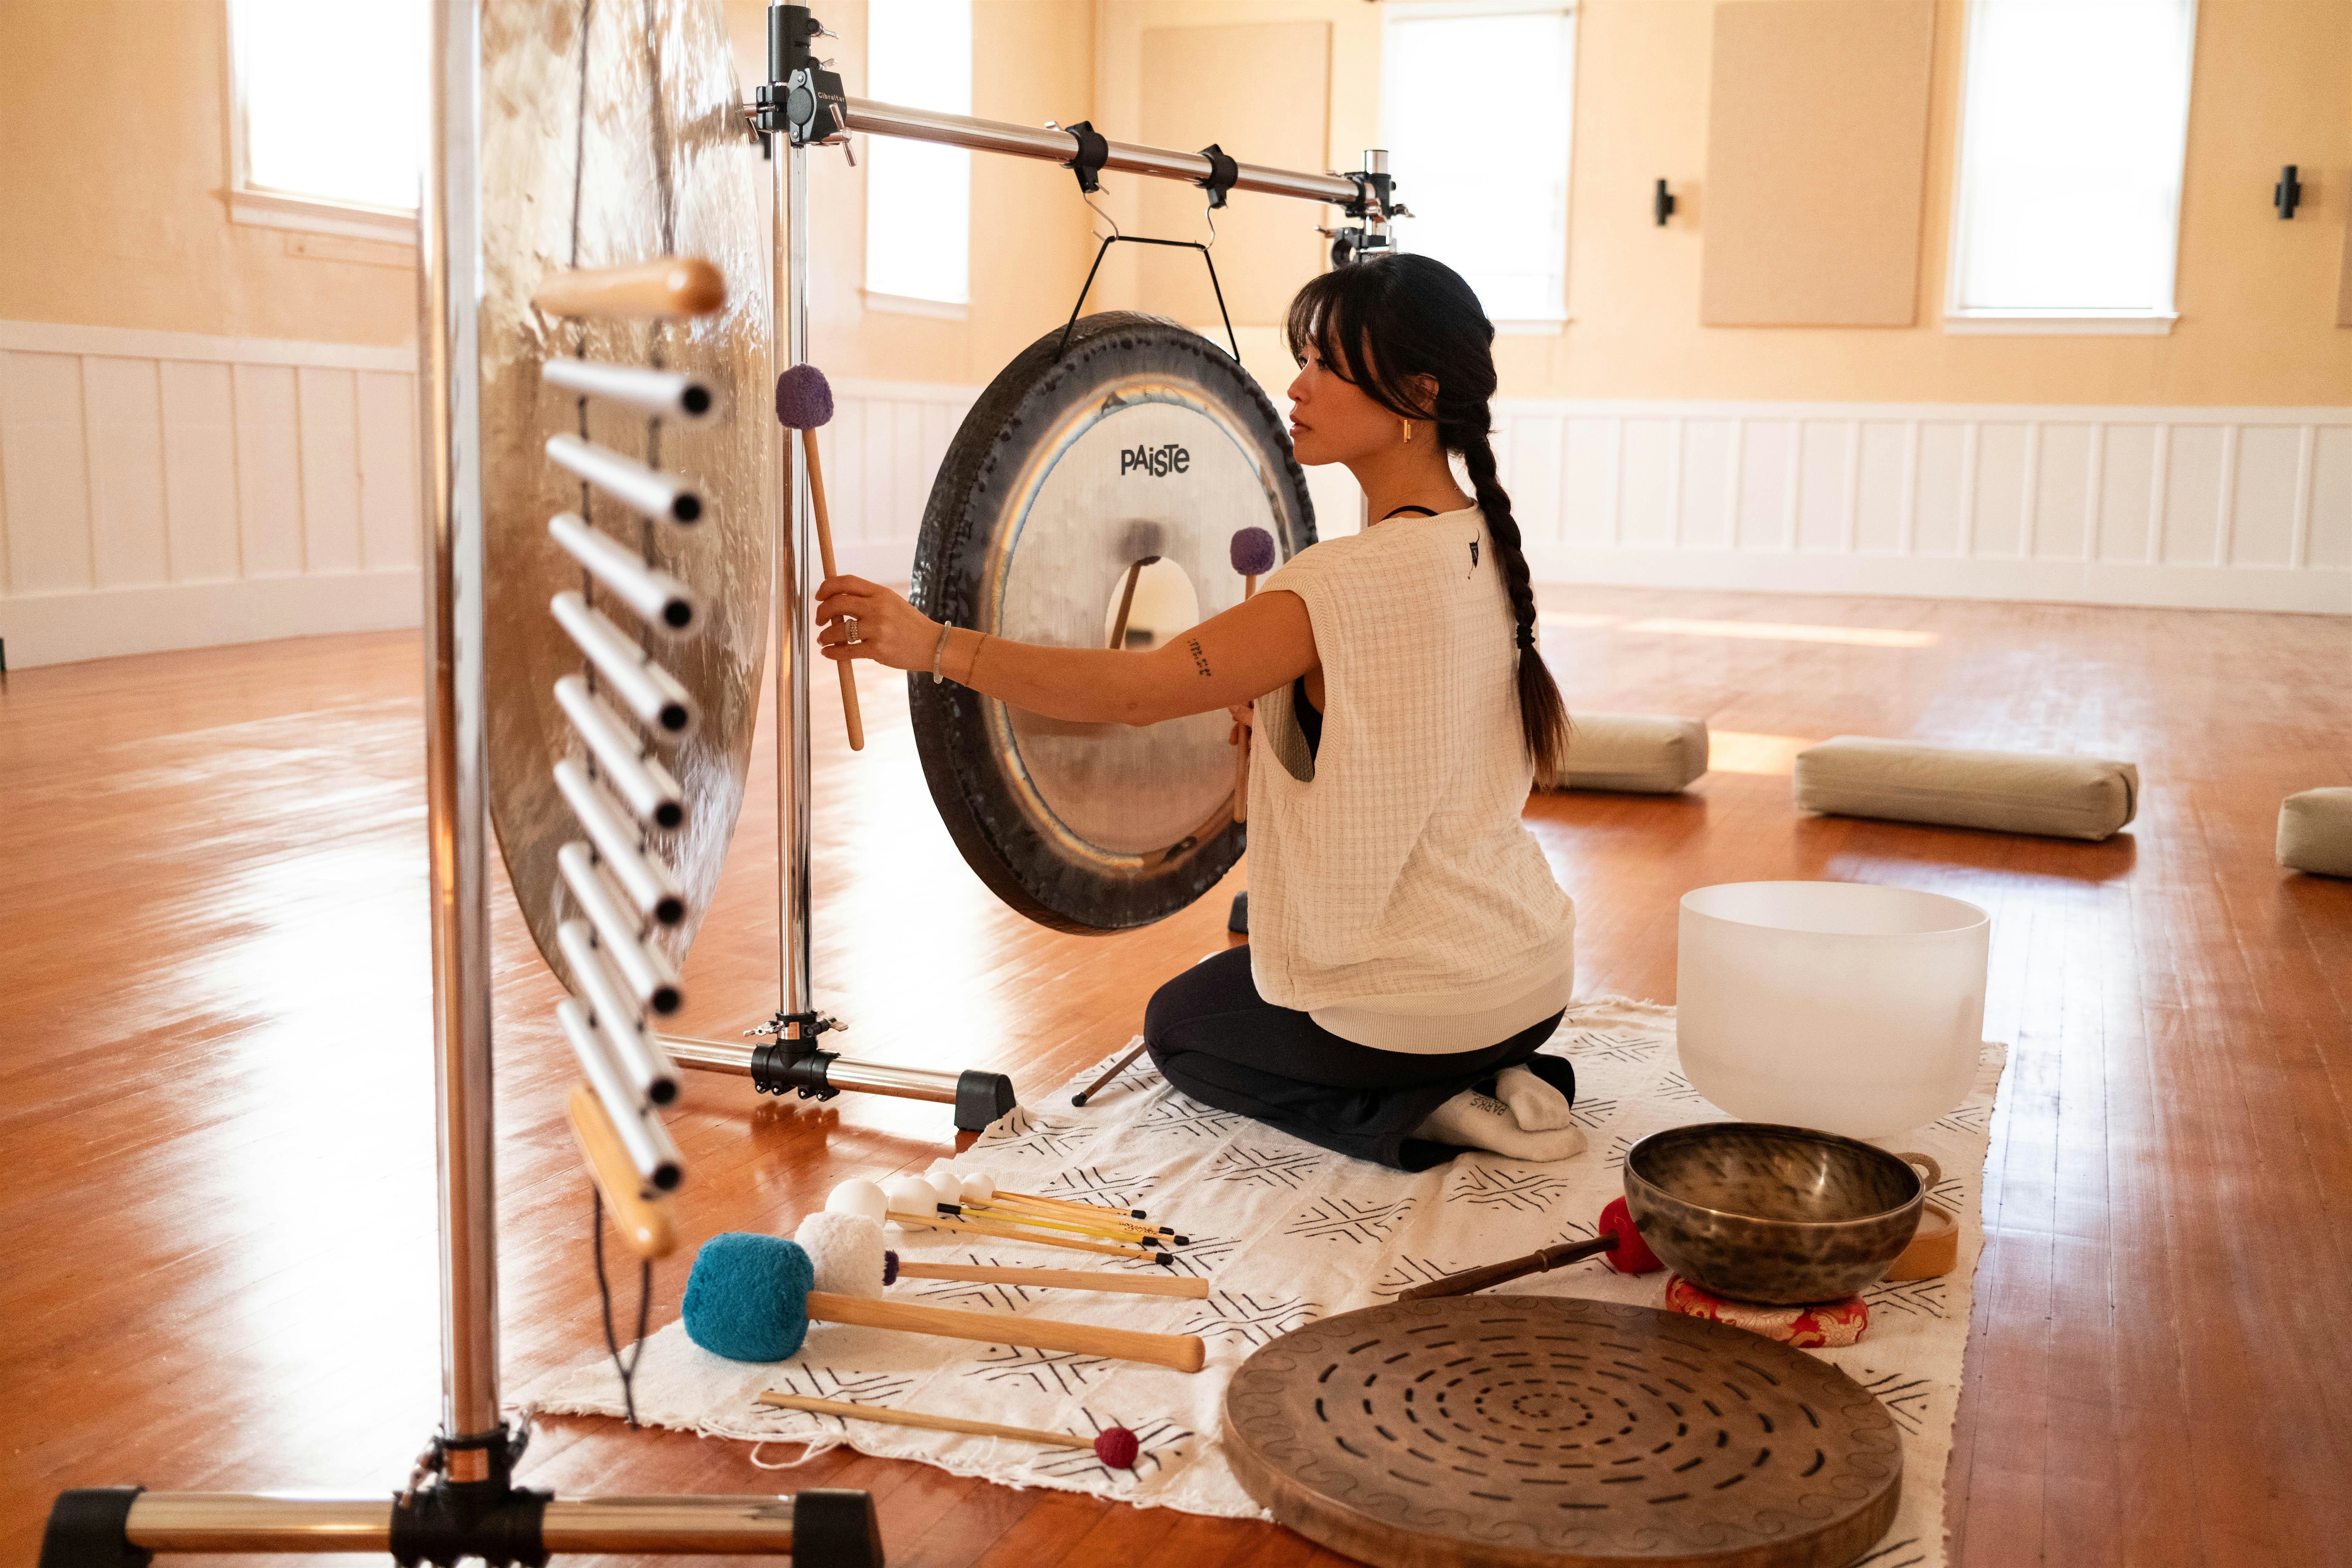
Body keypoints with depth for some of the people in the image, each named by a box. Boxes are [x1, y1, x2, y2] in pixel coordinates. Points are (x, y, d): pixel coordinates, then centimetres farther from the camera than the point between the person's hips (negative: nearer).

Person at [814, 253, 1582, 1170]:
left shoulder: (1352, 583, -25)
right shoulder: (1484, 549, 2)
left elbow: (1132, 691, -25)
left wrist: (931, 644, -25)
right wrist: (1285, 718, 5)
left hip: (1421, 1006, -8)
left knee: (1179, 1025, 20)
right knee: (1245, 975, 34)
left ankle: (1420, 1113, 1)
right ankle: (1491, 1084, 12)